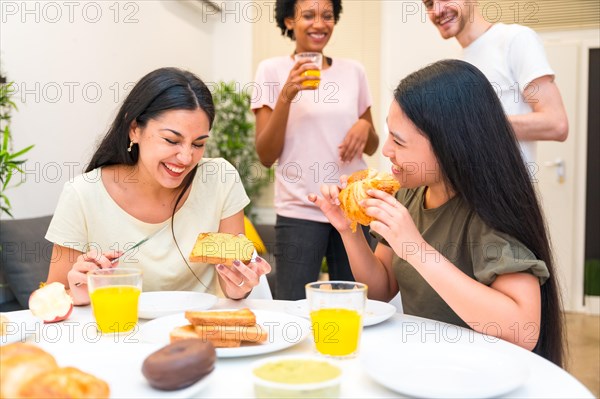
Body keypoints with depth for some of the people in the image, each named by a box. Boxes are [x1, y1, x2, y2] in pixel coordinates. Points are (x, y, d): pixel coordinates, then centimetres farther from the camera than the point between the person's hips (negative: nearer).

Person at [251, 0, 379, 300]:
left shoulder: (353, 71, 8)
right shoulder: (272, 70, 0)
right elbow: (266, 156, -5)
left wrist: (365, 127, -7)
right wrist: (286, 96, -17)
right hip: (300, 212, -3)